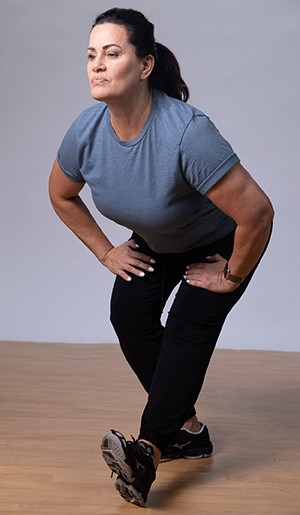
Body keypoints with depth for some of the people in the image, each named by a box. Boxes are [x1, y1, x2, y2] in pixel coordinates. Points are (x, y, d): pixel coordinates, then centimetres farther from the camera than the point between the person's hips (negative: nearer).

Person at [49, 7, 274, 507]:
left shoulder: (188, 132, -40)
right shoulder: (87, 132, -21)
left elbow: (257, 213, -37)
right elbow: (61, 195, 2)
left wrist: (231, 276, -23)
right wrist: (106, 251, 2)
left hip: (221, 243, -5)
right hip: (153, 243, 6)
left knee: (188, 328, -20)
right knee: (129, 314, -9)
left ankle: (147, 450, -23)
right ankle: (188, 428, 5)